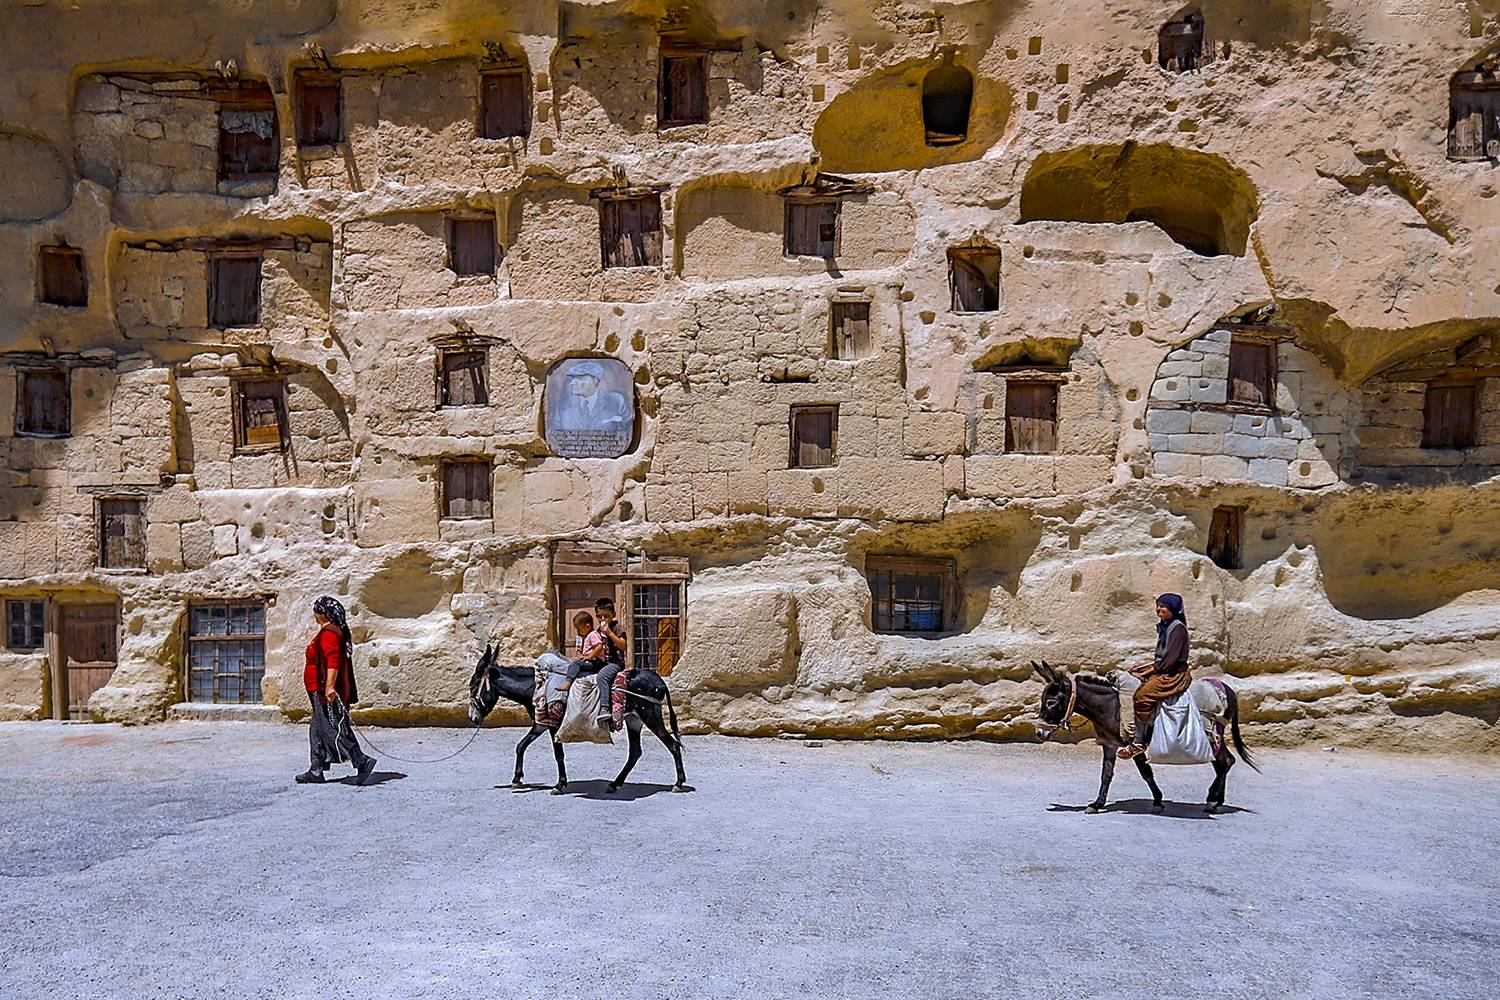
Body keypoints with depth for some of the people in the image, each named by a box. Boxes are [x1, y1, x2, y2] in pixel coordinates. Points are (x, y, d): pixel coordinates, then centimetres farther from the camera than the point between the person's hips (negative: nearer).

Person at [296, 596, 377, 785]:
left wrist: (329, 686, -33)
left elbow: (333, 660, -27)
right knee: (317, 730, 14)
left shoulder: (328, 633, -15)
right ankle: (316, 771, 19)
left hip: (326, 693, -11)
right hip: (323, 692, 11)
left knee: (330, 730, -11)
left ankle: (362, 761, -15)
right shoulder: (337, 631, 17)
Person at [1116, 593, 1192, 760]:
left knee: (1143, 695, -27)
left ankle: (1139, 743, -22)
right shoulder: (1165, 626, 16)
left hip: (1175, 673, -11)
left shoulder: (1178, 627, -12)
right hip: (1162, 669, 11)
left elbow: (1170, 659, -19)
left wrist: (1152, 670, -14)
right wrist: (1146, 666, 7)